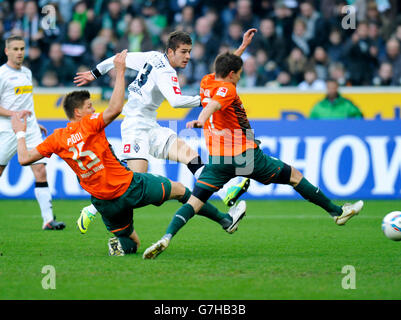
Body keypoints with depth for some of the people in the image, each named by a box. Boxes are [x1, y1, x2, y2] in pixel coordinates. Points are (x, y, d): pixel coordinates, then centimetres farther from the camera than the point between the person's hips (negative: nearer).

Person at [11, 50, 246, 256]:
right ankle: (224, 220, 24)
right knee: (179, 190, 17)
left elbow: (24, 159, 1)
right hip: (130, 188, -5)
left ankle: (121, 244, -14)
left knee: (133, 242, 22)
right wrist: (120, 72, -17)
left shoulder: (57, 139, -1)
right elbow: (115, 108, -23)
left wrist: (20, 134, 18)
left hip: (105, 202, 5)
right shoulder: (89, 125, -14)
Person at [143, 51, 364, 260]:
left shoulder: (207, 82, 10)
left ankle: (167, 237, -28)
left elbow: (225, 67, 32)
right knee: (294, 176, 12)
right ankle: (336, 212, 22)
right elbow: (212, 106, -33)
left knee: (194, 202, -3)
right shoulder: (227, 90, -11)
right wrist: (200, 121, -52)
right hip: (246, 155, -5)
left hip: (217, 160, 5)